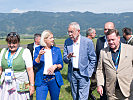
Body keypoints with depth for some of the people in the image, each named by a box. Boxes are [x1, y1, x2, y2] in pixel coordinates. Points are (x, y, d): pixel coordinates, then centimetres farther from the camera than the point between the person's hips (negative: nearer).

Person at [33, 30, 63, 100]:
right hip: (41, 81, -2)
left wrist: (55, 66, -15)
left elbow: (61, 65, 6)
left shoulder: (57, 50, 5)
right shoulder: (38, 49, 1)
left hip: (54, 80, 2)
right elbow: (35, 64, -8)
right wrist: (39, 56, -25)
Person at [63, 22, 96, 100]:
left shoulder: (88, 42, -10)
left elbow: (93, 60, -3)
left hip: (83, 74, -4)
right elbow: (65, 60, 2)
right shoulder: (67, 42, 1)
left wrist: (88, 73, -7)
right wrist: (68, 57, -21)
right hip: (72, 74, 4)